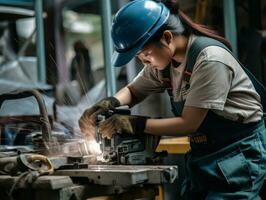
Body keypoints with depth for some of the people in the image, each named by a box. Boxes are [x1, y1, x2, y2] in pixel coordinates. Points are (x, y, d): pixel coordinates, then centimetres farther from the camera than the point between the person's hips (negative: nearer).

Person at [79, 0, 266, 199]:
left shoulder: (210, 60, -23)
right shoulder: (163, 61, 0)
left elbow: (188, 124, -21)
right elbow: (133, 91, 14)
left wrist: (137, 124, -22)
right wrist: (111, 102, -8)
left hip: (238, 152, -7)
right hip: (203, 153, 7)